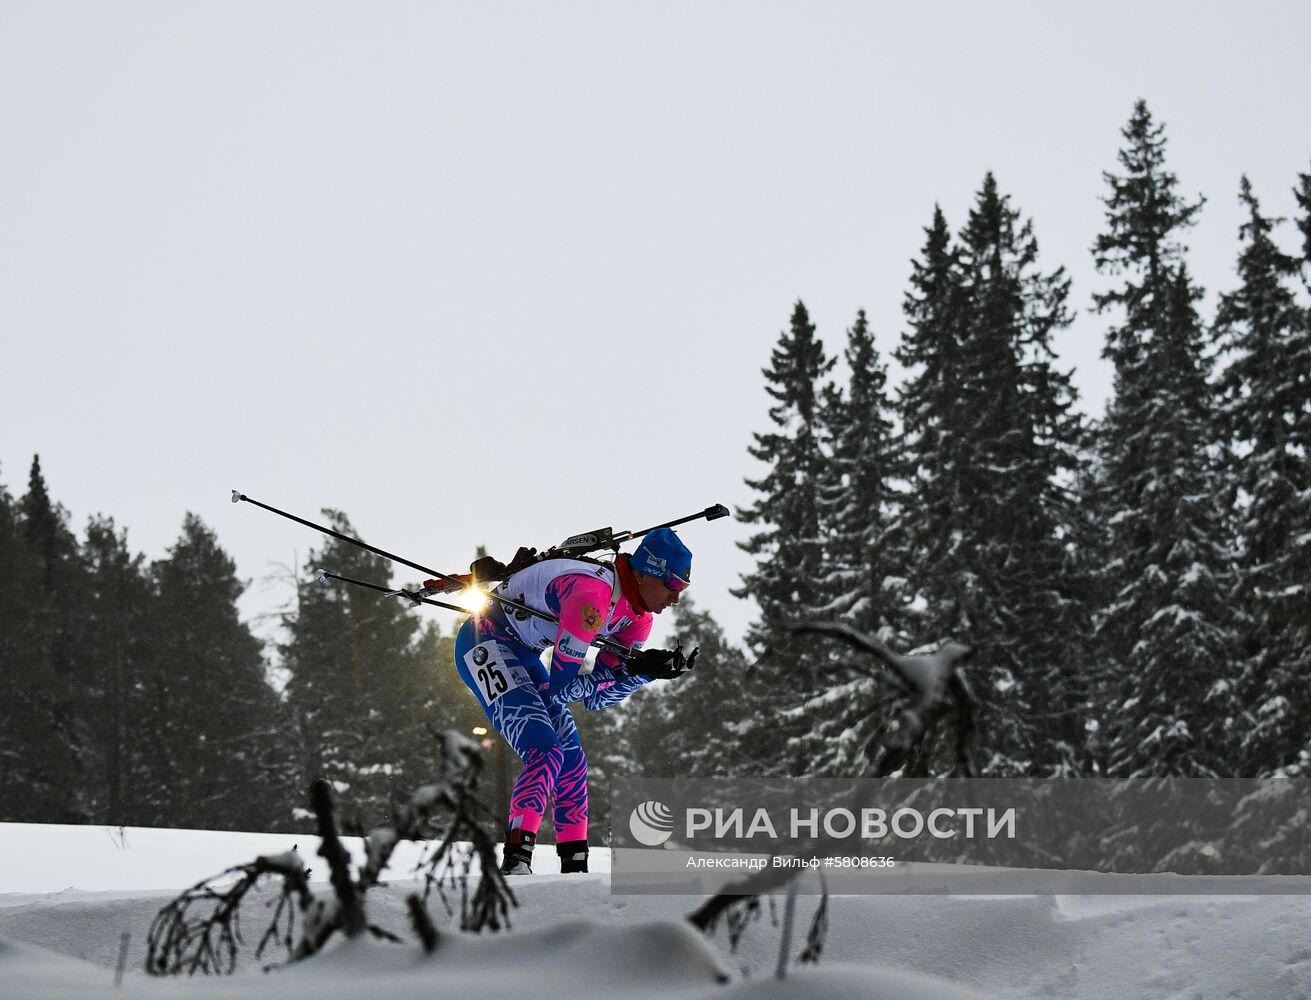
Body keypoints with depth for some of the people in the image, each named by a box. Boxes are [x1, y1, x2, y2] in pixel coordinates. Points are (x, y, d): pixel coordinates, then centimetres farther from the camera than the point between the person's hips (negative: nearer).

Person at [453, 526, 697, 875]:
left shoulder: (638, 616, -1)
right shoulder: (593, 594, -30)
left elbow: (596, 697, 1)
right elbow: (560, 687, -25)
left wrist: (650, 670, -12)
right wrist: (631, 666, -23)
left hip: (522, 652, 10)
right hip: (485, 643, -10)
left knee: (572, 759, 7)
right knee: (546, 751, -22)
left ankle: (575, 868, 12)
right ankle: (515, 864, -28)